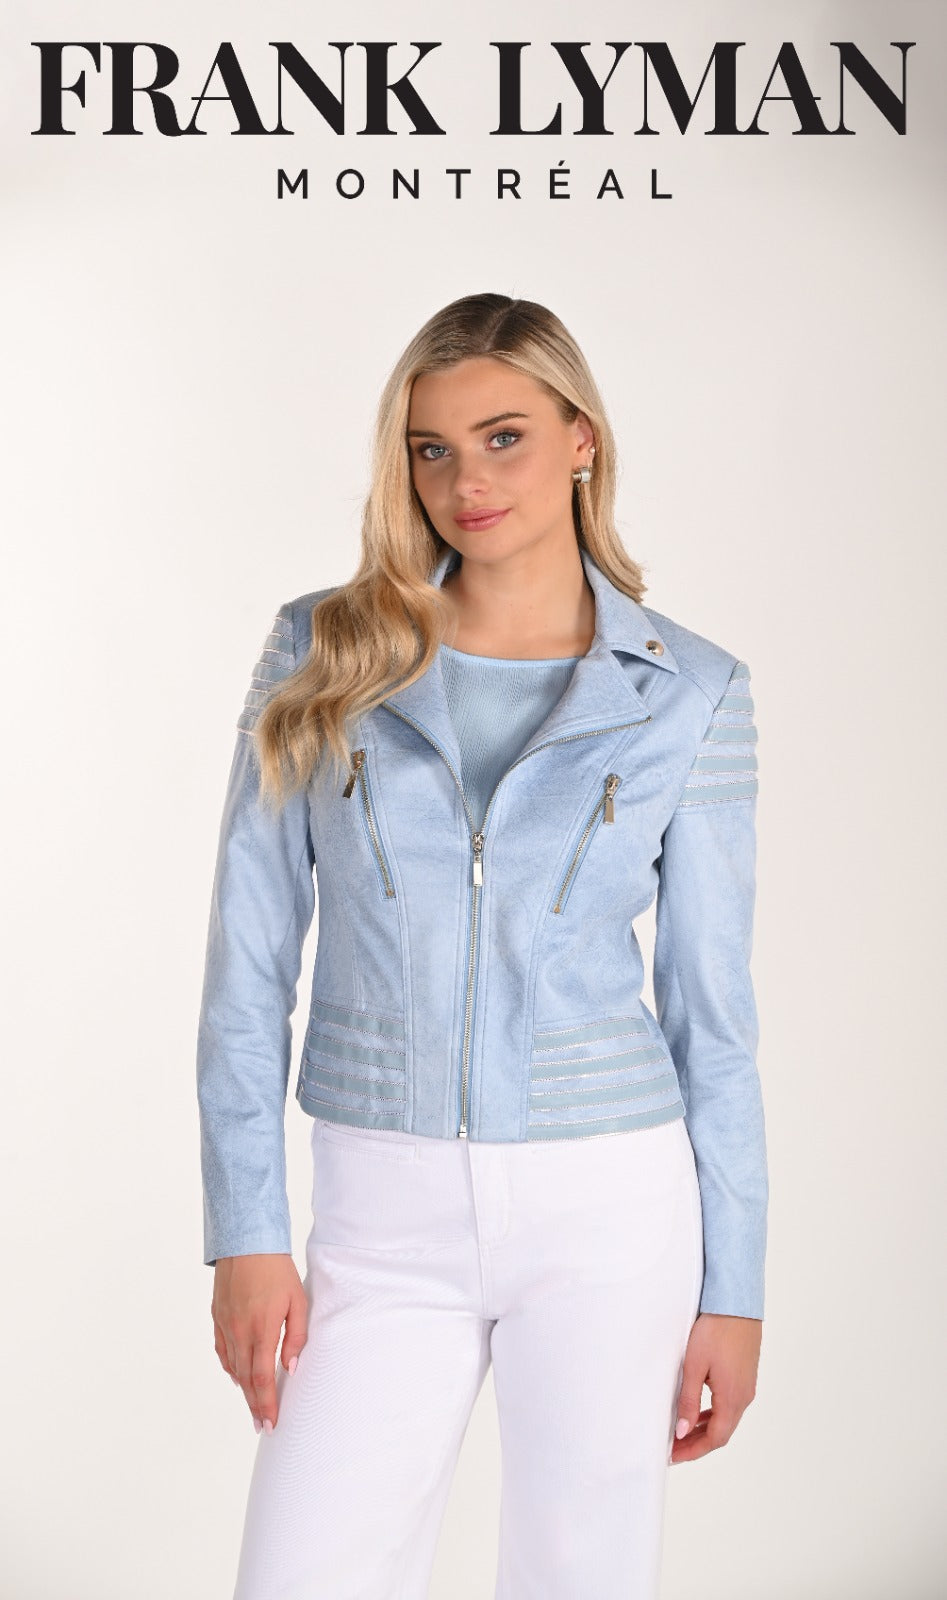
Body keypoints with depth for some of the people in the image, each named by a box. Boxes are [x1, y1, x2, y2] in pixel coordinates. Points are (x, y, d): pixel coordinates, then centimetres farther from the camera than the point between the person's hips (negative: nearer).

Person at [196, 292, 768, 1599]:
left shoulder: (688, 692, -1)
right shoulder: (324, 652, 0)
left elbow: (711, 1001, 1)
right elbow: (249, 960, 1)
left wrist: (735, 1288, 1)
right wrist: (247, 1232, -4)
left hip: (608, 1204, -1)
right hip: (387, 1212, 1)